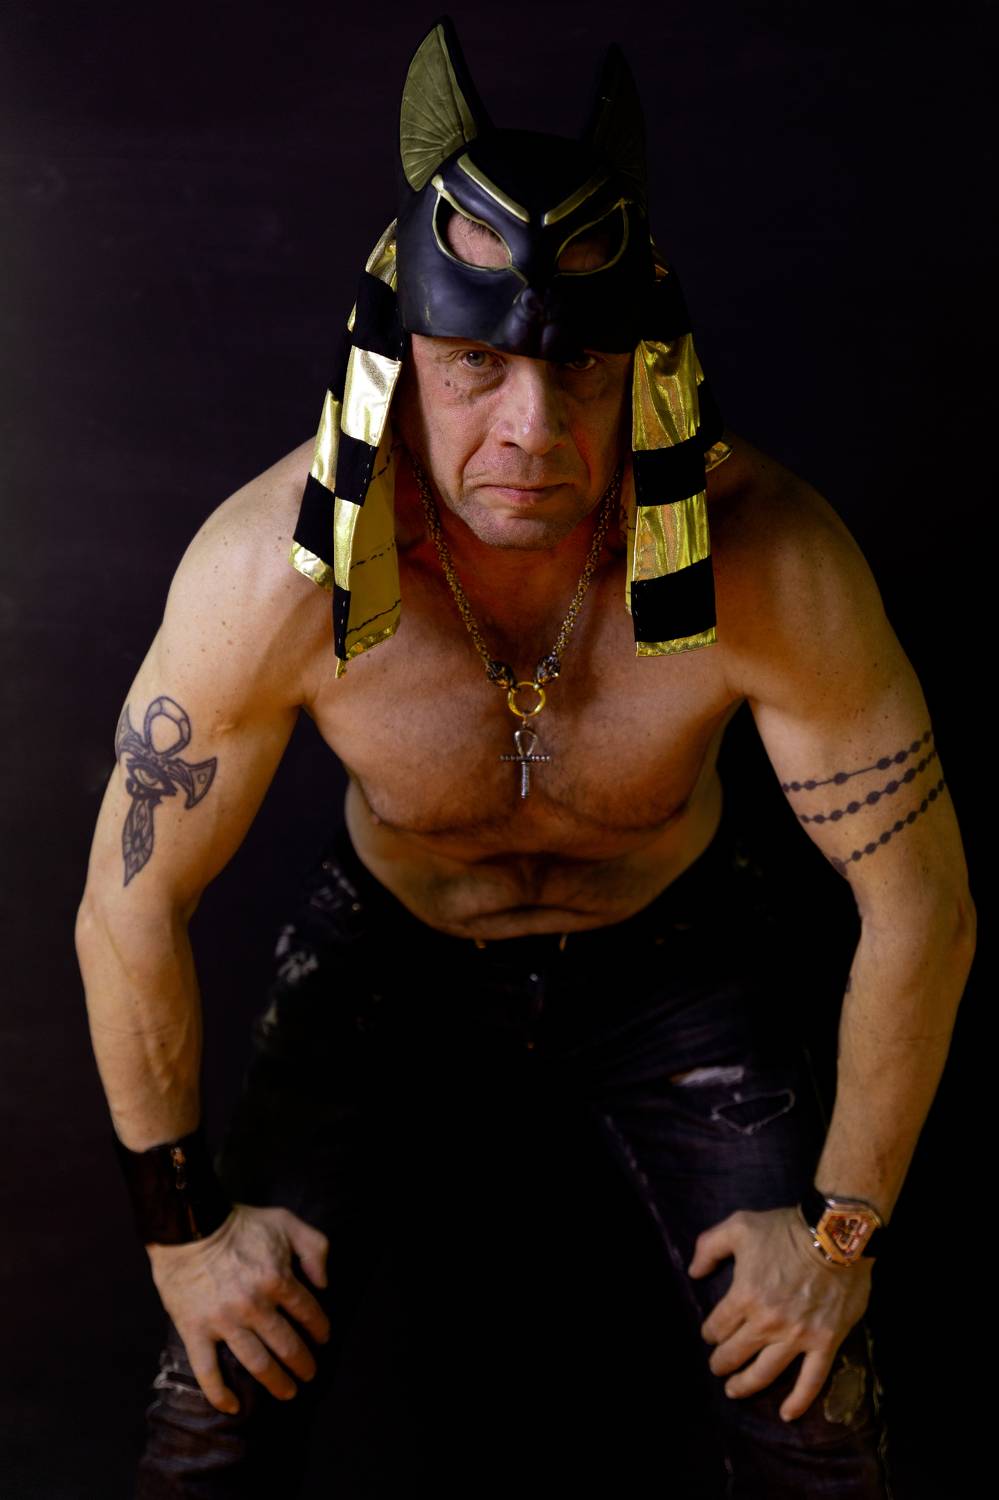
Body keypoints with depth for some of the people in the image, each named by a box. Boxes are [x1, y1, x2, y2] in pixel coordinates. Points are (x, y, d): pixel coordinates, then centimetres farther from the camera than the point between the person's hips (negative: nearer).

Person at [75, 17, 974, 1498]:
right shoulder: (272, 569, -31)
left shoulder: (767, 559, -32)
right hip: (393, 944, 0)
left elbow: (921, 903, -18)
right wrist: (181, 1223, -8)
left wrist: (843, 1222, -11)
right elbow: (128, 907, -16)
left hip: (669, 951, 0)